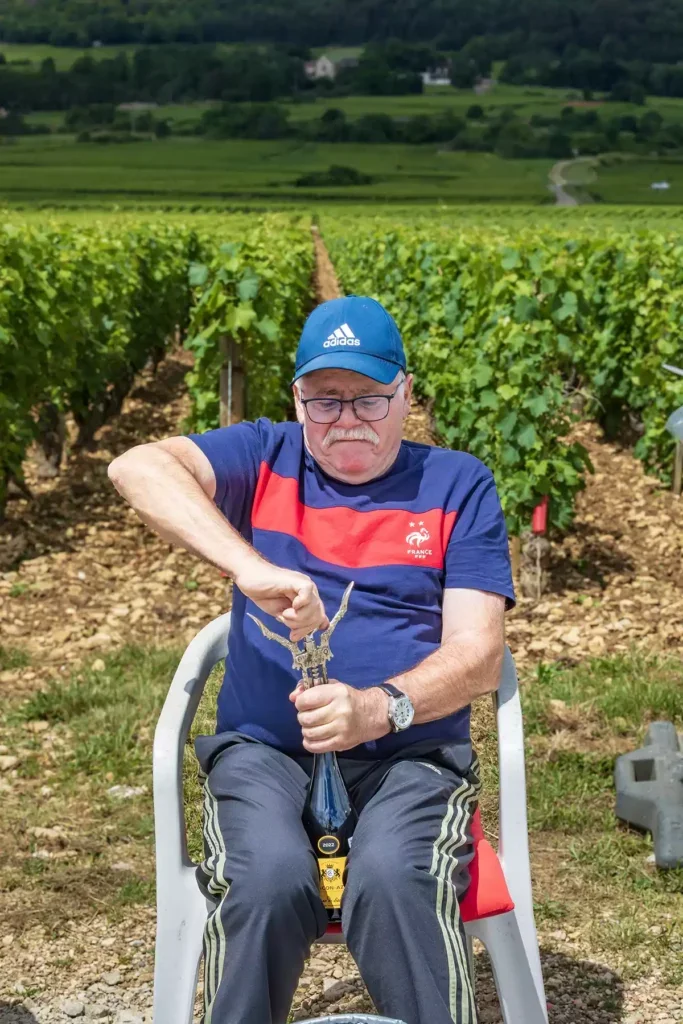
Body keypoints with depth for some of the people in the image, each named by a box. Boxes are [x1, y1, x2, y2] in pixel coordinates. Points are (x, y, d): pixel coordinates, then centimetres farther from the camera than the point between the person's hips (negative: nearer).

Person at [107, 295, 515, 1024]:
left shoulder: (456, 484, 7)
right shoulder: (266, 459, 8)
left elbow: (479, 655, -3)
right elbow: (137, 469, -13)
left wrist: (378, 709, -23)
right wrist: (251, 567, -28)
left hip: (411, 755, 0)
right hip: (265, 752, 1)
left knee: (394, 877, -33)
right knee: (268, 878, -31)